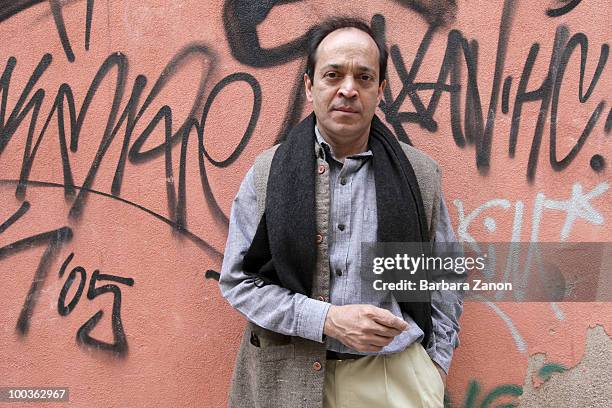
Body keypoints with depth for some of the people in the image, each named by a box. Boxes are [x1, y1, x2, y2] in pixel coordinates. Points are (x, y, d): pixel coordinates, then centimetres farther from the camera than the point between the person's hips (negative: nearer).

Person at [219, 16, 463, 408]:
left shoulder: (421, 173, -2)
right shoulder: (267, 171, -5)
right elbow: (238, 279, -4)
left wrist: (437, 362, 1)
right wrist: (326, 320, -15)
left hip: (397, 373, 1)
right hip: (289, 375, 0)